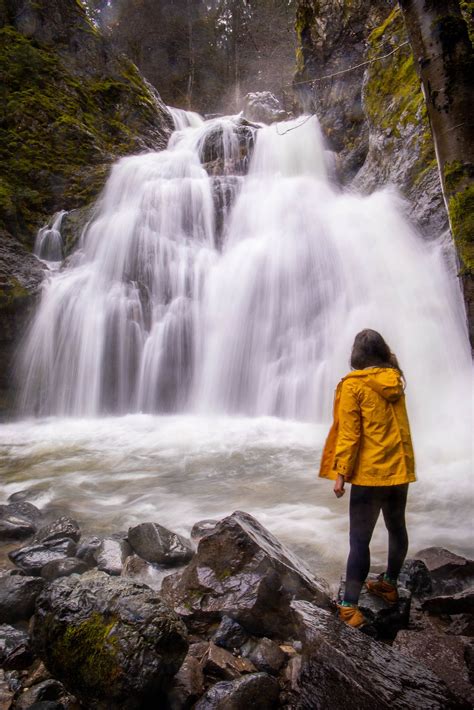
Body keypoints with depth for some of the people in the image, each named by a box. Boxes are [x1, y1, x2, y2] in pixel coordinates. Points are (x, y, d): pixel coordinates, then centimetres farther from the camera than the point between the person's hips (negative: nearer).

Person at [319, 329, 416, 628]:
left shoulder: (353, 384, -13)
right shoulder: (395, 380, 4)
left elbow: (348, 434, -16)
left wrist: (341, 473, -11)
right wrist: (387, 358, 38)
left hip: (370, 473, -7)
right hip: (400, 468, 7)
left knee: (360, 539, -1)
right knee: (397, 528, 21)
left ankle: (349, 606, 5)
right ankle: (389, 584, 40)